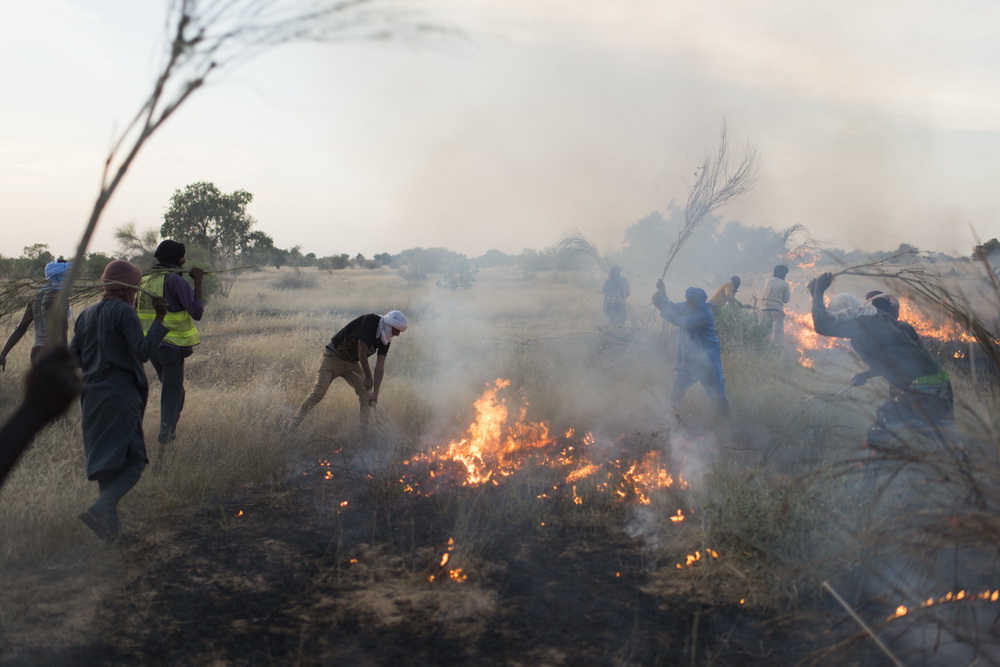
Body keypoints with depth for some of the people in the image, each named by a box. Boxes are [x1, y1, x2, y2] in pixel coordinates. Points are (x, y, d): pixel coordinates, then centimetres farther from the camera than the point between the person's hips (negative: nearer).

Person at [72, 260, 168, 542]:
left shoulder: (86, 315, 12)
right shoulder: (123, 312, -10)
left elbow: (72, 357, 12)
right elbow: (143, 352, -16)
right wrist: (159, 319, -12)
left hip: (92, 398, 8)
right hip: (121, 396, -8)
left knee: (106, 462, 15)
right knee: (132, 461, -6)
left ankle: (111, 524, 19)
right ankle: (100, 509, -24)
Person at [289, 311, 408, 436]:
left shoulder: (385, 339, -5)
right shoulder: (370, 320, -25)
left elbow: (380, 366, -10)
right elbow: (361, 350, -25)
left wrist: (375, 392, -19)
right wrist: (368, 377, -17)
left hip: (352, 363, 6)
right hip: (333, 358, -6)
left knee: (366, 393, -8)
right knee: (318, 394, -14)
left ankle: (365, 434, -3)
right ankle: (292, 427, -1)